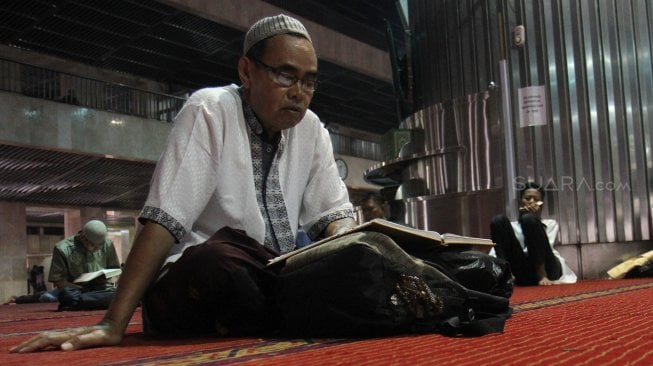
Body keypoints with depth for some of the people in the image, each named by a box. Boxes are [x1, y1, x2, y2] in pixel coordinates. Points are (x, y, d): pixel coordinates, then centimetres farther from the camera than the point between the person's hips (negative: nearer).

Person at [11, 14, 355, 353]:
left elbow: (334, 214, 6)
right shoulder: (210, 110, -10)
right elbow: (165, 216, -20)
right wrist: (113, 323, -26)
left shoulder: (311, 128, 8)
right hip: (196, 285, -5)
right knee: (218, 259, -39)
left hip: (274, 280, 6)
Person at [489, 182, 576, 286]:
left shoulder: (550, 223, 23)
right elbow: (494, 254, 9)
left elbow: (545, 248, 2)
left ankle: (543, 276, -29)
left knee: (528, 219, -22)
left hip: (547, 269, -2)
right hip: (522, 273, 2)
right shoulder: (512, 226, 26)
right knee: (499, 220, -12)